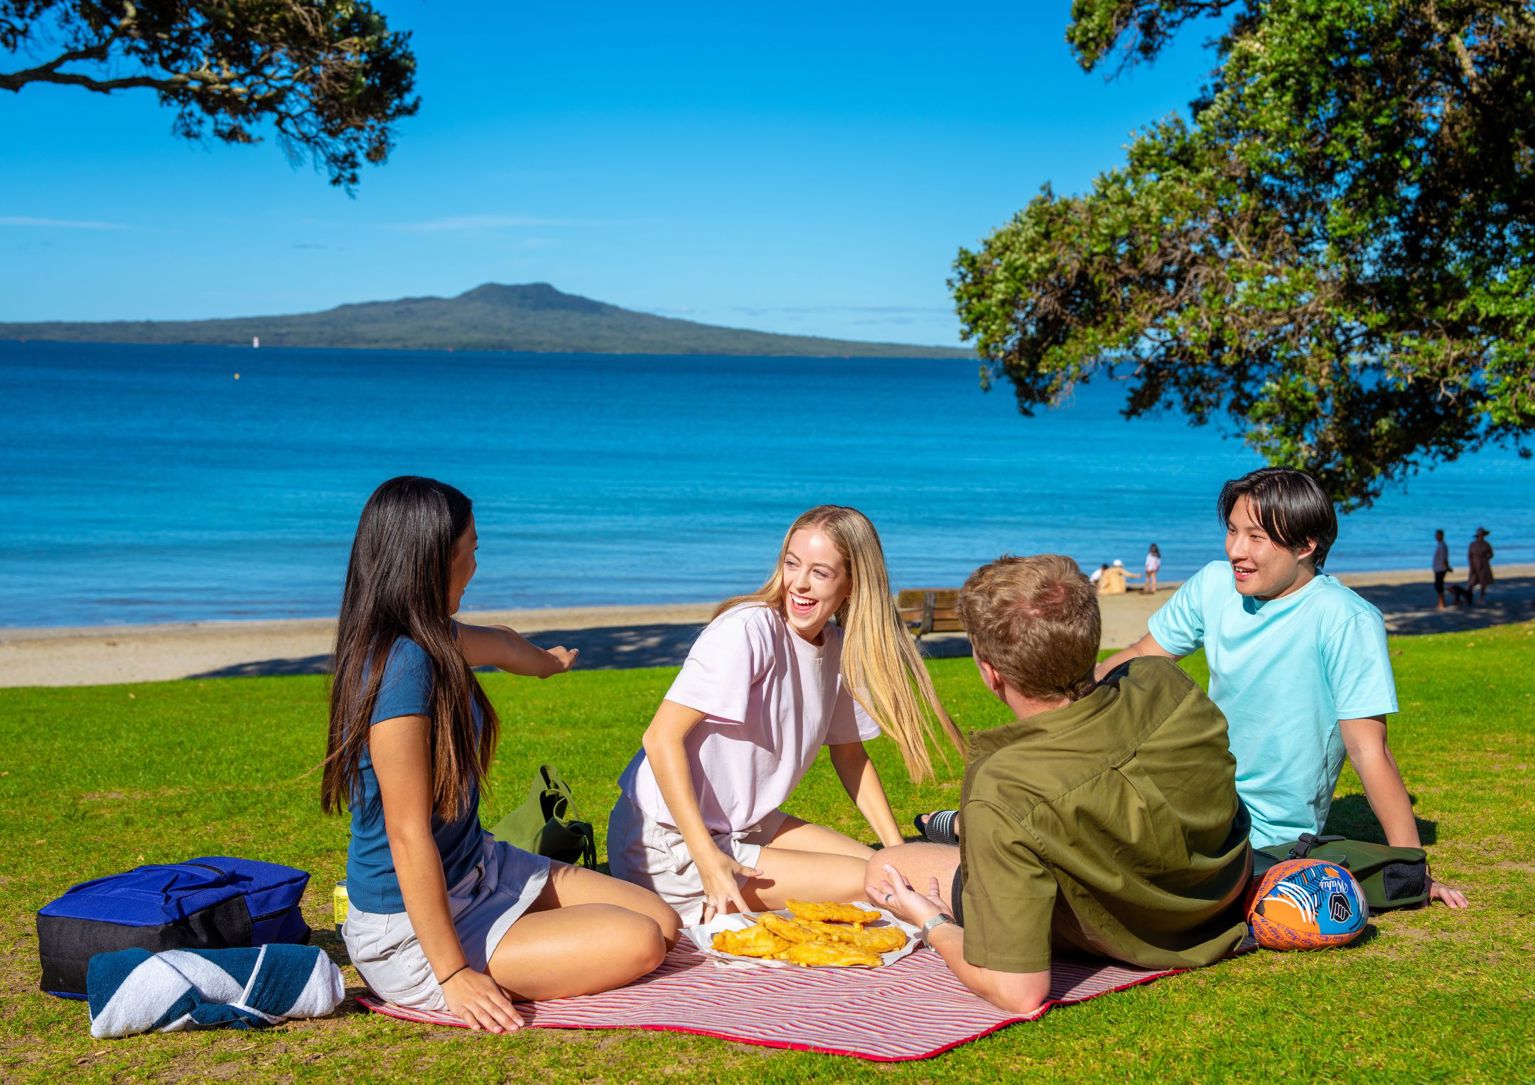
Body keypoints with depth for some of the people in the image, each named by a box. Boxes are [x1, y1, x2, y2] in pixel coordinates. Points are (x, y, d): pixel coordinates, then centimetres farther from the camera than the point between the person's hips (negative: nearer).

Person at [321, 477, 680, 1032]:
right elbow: (408, 836, -27)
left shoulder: (427, 643, 3)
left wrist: (547, 662, 52)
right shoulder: (403, 664, -26)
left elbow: (499, 644, 29)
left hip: (477, 869, 9)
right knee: (638, 945, -16)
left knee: (663, 921, 5)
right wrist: (453, 975, -25)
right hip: (410, 931, -9)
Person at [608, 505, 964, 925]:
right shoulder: (749, 631, -22)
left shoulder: (839, 648, 2)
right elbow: (662, 737, -25)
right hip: (669, 843, -8)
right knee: (862, 884, -13)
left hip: (741, 823, 8)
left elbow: (849, 755, 15)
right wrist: (708, 859, -30)